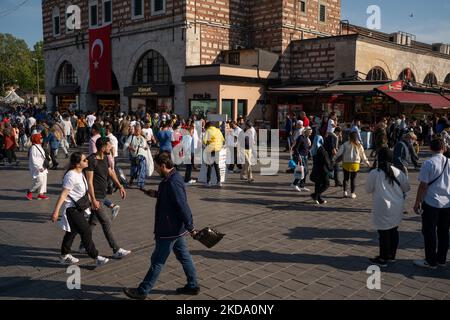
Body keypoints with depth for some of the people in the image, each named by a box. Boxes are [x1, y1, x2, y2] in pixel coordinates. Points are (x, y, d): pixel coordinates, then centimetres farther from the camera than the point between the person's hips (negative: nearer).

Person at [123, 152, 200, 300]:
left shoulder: (173, 183, -26)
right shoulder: (172, 178, 6)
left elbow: (183, 206, -26)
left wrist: (190, 227, -22)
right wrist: (157, 194, 10)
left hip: (169, 231, -10)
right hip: (177, 229, 10)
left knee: (157, 261, 3)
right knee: (184, 256, 17)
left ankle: (142, 291, 16)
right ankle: (192, 286, 29)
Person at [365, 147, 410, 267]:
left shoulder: (374, 173, -14)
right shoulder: (398, 172, -2)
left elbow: (368, 190, -3)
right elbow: (406, 188, 9)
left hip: (383, 209, -5)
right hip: (397, 208, 5)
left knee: (384, 233, 4)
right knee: (394, 231, 16)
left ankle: (383, 259, 14)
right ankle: (392, 256, 29)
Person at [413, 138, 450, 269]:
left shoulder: (428, 163, -13)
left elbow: (423, 186, -14)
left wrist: (417, 203, -5)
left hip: (431, 203, -5)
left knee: (429, 233, 5)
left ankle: (431, 261, 12)